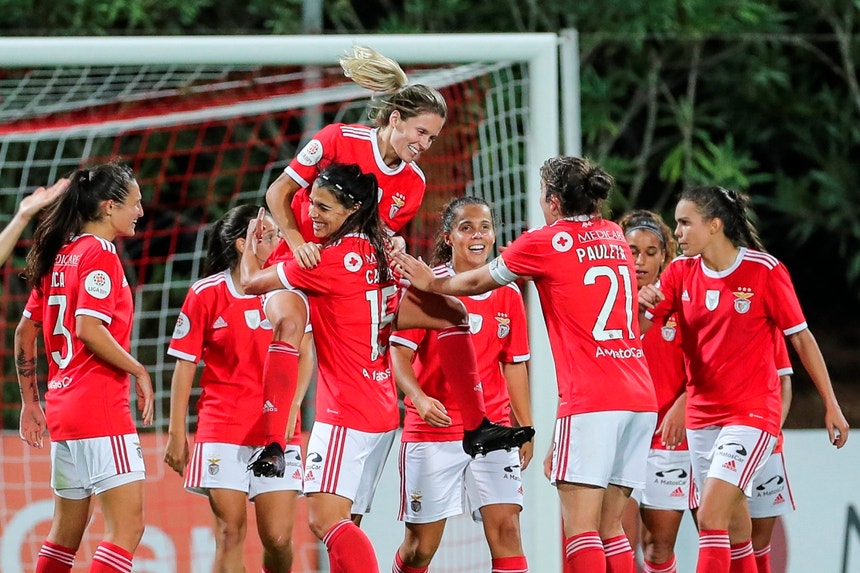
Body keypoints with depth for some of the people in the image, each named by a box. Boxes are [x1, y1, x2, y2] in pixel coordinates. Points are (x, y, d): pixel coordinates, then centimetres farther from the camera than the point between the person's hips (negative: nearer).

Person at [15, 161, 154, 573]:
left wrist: (30, 401, 23)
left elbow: (24, 332, 19)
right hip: (100, 405, -9)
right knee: (128, 527, -12)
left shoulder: (60, 256, 16)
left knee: (66, 531, 15)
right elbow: (89, 329, -21)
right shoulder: (99, 253, -10)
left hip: (62, 404, 9)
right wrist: (139, 372, -10)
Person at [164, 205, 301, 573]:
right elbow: (185, 366, 3)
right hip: (223, 429, -2)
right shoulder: (206, 294, -1)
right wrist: (176, 434, 2)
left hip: (277, 432, 2)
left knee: (278, 539, -4)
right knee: (230, 533, -7)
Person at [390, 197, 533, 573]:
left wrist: (525, 428, 10)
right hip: (432, 430, -2)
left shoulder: (507, 294, 5)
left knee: (506, 527, -11)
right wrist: (420, 398, -27)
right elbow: (399, 352, -10)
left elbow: (514, 365, 13)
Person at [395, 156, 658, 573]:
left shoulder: (544, 242, -1)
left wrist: (430, 282, 32)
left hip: (591, 399, -7)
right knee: (608, 527, 10)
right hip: (641, 396, 7)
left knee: (579, 528, -9)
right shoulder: (614, 237, 17)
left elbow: (477, 282, 14)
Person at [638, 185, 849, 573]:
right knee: (734, 531, 11)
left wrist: (831, 405, -1)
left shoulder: (764, 270, -9)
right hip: (702, 415, 5)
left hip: (751, 413, -5)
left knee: (710, 517, -18)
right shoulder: (680, 271, 3)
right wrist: (644, 304, -24)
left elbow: (801, 338, -3)